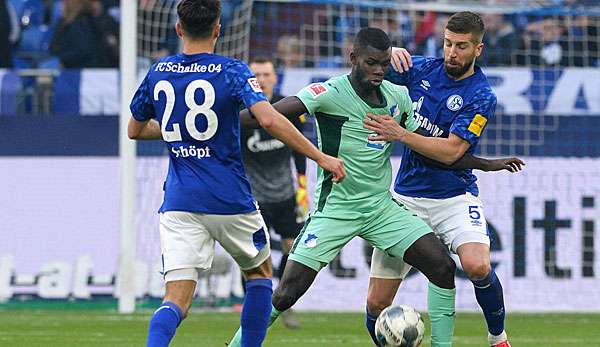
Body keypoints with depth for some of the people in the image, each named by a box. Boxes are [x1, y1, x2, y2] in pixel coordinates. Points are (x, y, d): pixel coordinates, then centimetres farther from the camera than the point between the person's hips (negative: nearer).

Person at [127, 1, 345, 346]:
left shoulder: (158, 72, 7)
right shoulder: (232, 71, -6)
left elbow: (135, 130, 20)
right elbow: (269, 119, -20)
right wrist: (321, 157, -16)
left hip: (179, 204, 2)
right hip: (230, 201, -2)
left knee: (177, 299, -6)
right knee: (260, 272, 25)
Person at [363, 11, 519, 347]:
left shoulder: (481, 97, -11)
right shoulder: (424, 69, 3)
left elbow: (451, 151, -19)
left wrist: (400, 134, -27)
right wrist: (391, 52, -10)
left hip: (454, 196, -4)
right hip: (406, 196, 4)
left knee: (477, 267, -31)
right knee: (377, 303, -3)